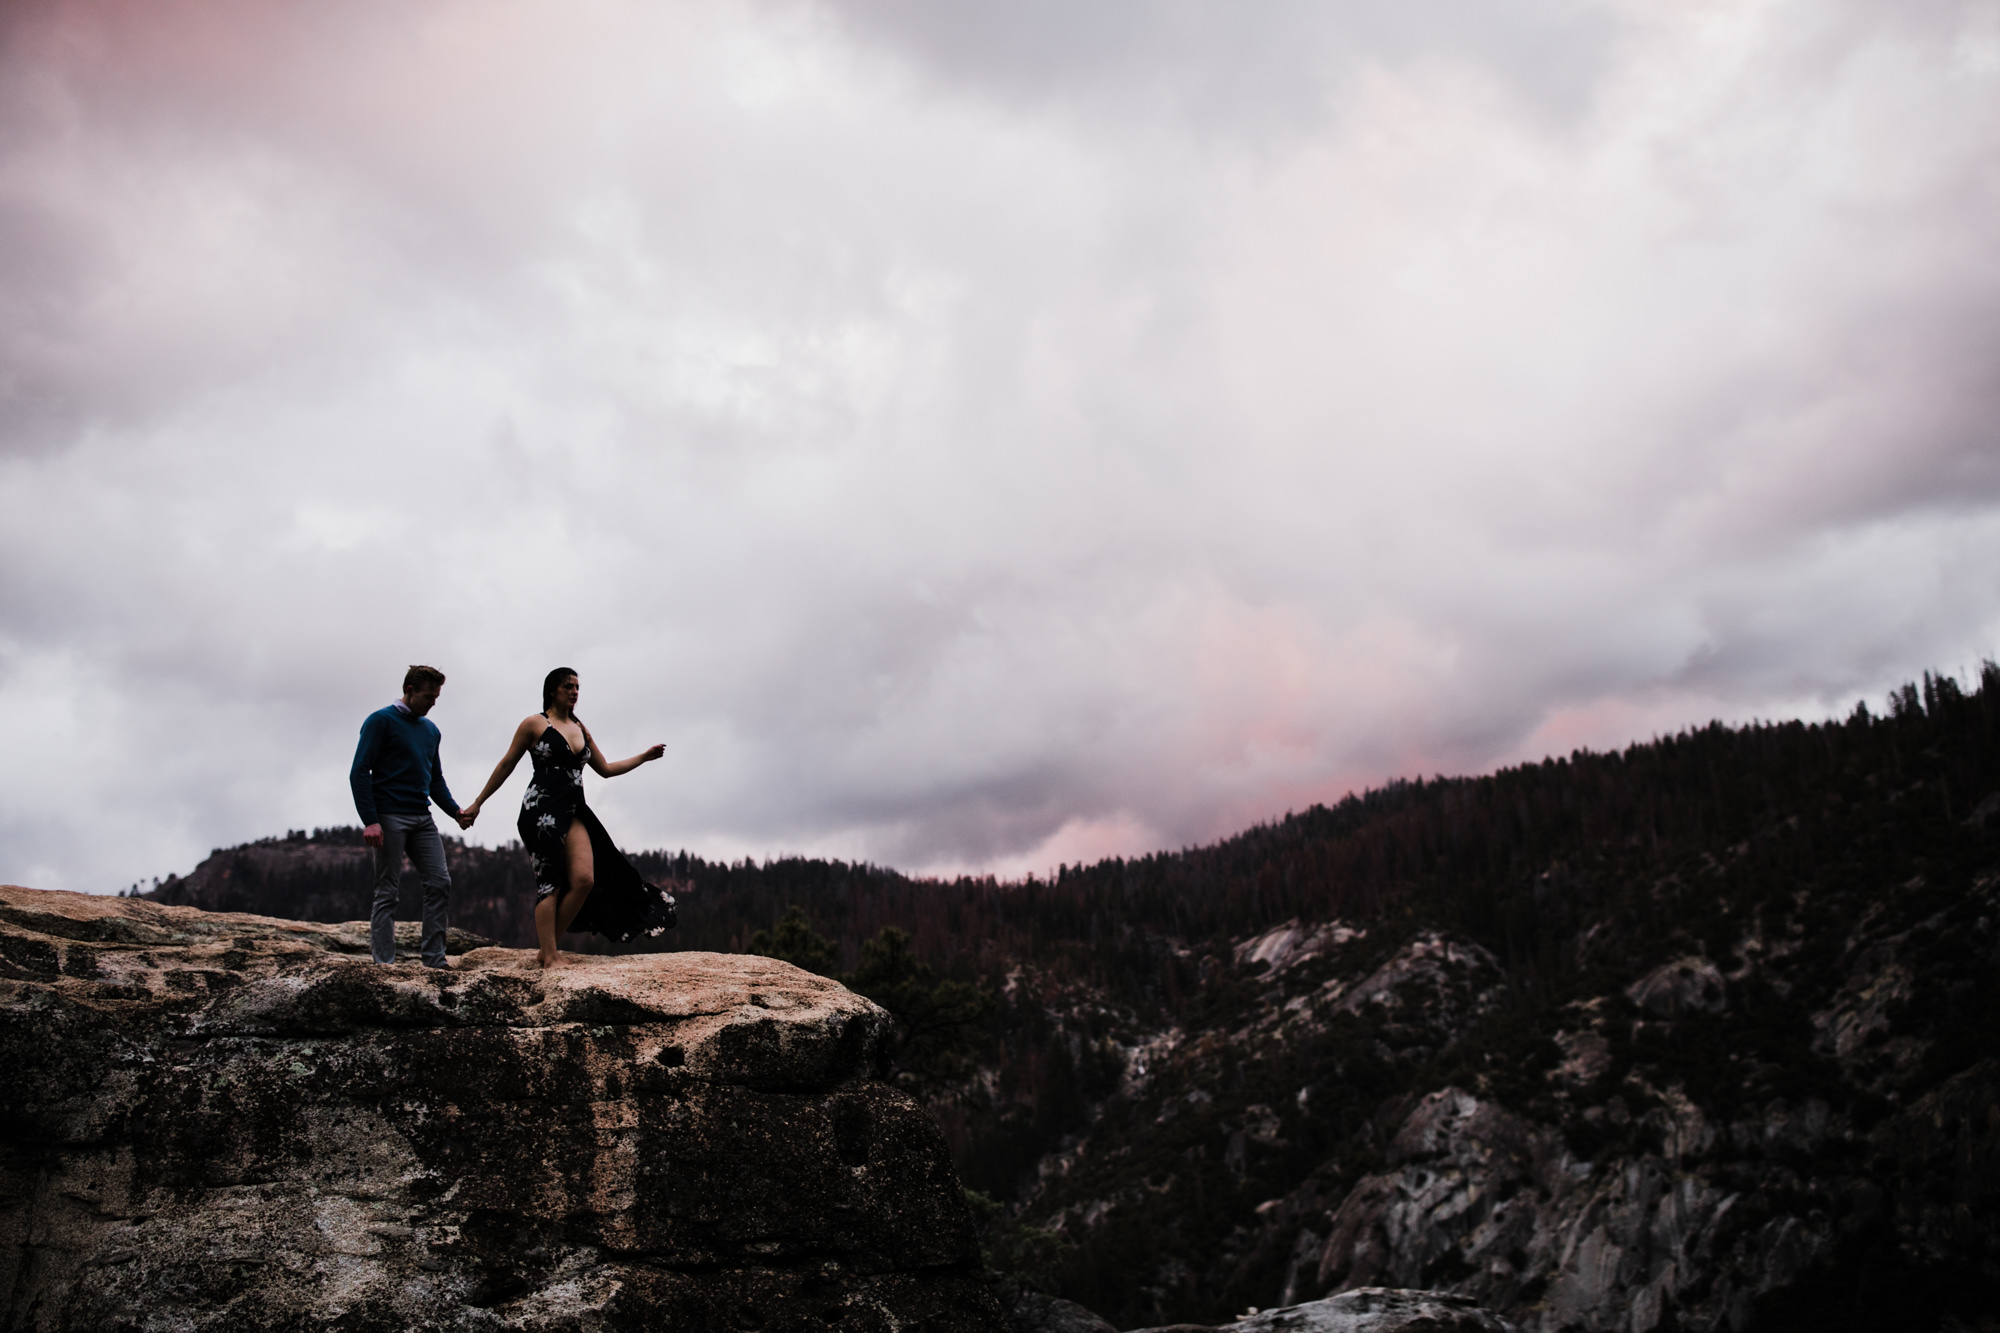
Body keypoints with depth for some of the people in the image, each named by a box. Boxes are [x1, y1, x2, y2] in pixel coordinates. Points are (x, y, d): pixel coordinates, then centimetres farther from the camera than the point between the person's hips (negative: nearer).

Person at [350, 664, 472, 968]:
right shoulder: (381, 721, -4)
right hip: (389, 818, -7)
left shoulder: (431, 730, 17)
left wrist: (455, 811, 6)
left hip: (422, 818, 7)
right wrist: (370, 821, -18)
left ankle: (434, 959, 3)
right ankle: (384, 963, 2)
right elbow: (359, 773, -9)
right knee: (387, 892, -2)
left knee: (440, 883, -1)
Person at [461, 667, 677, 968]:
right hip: (542, 809, -6)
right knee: (551, 884, -9)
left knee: (585, 880, -10)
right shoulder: (534, 724, 2)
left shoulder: (580, 729, 19)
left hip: (575, 813, 6)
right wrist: (478, 804, 8)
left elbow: (605, 769, 26)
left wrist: (644, 756, 21)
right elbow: (506, 765, 6)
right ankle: (550, 957, -5)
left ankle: (547, 946, 1)